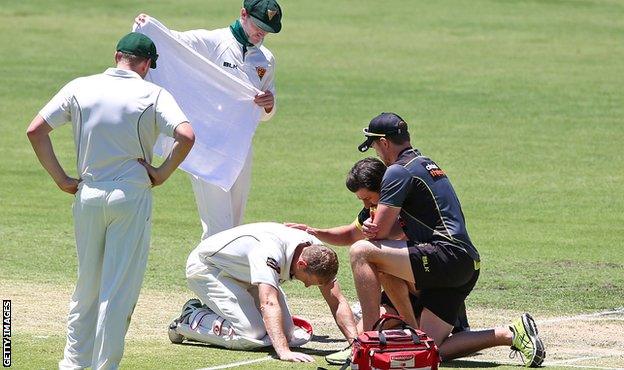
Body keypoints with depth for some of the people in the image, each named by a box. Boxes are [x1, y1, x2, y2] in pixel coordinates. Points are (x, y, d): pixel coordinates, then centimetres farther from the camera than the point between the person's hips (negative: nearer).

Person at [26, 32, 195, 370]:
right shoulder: (153, 95, -4)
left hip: (87, 196, 3)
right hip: (132, 195, -3)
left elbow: (35, 130, 0)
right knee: (120, 288, 2)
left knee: (87, 283, 17)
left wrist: (60, 178, 5)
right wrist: (162, 174, -4)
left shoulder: (80, 88, 5)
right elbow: (186, 136, -18)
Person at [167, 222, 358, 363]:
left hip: (242, 274, 8)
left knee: (285, 333, 2)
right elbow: (269, 303, -51)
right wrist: (284, 352, -61)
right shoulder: (270, 251, -41)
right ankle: (191, 320, 0)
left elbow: (337, 301, -13)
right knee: (252, 336, -23)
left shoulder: (316, 251, -18)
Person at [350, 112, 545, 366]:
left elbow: (380, 232, -9)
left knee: (361, 252, -15)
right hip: (467, 267, 10)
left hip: (447, 256, -10)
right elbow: (401, 226, 20)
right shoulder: (427, 165, 27)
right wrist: (375, 228, -1)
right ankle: (513, 334, 11)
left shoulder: (398, 171, -5)